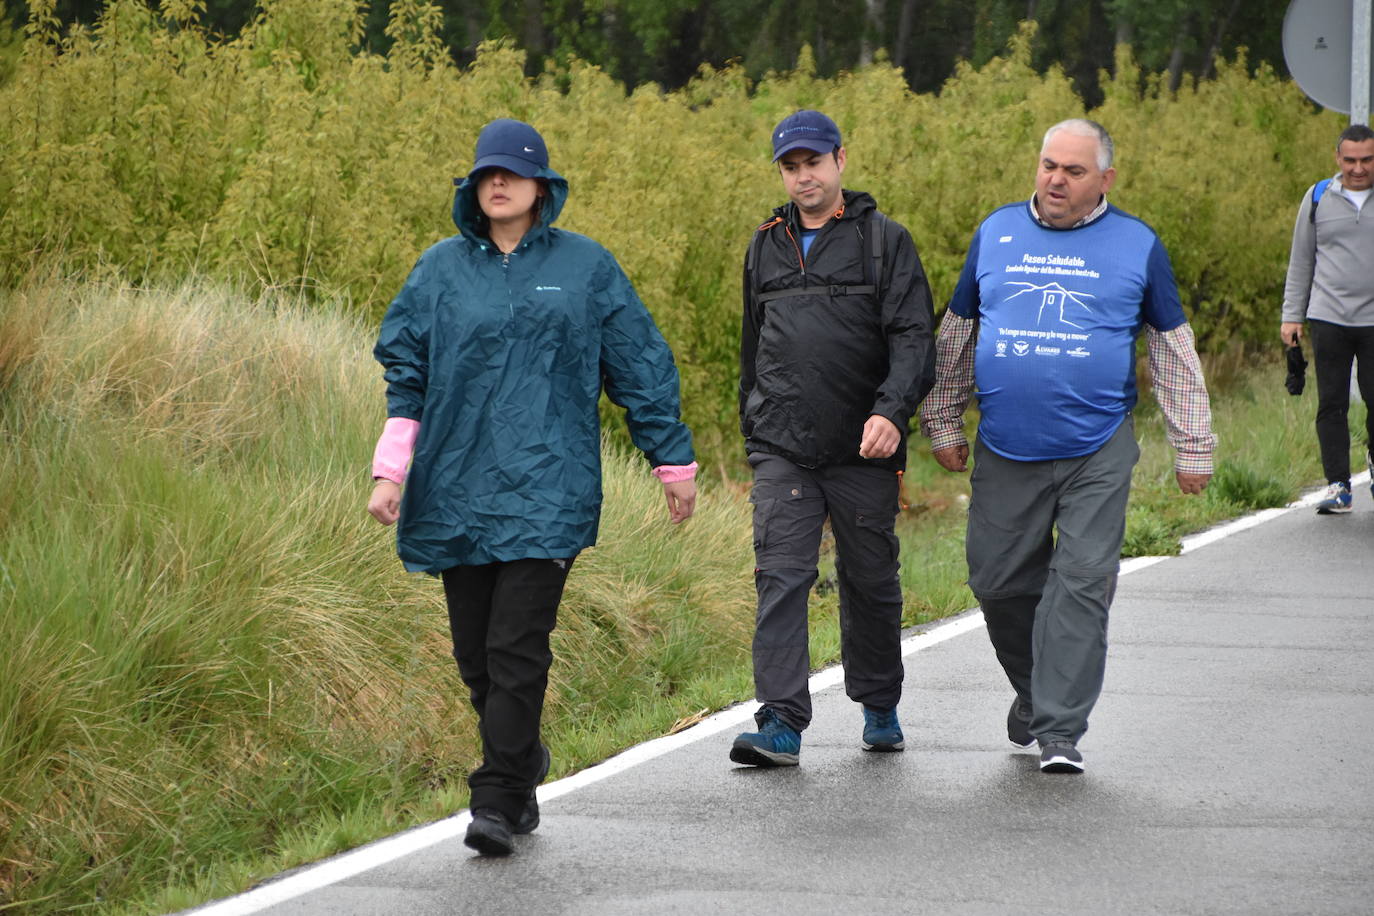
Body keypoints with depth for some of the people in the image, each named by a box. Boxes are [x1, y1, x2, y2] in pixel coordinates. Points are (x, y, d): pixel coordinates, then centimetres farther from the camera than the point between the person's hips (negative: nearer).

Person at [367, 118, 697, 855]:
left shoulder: (585, 267, 5)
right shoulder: (441, 269, 9)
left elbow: (639, 368, 10)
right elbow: (407, 373, 9)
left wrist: (673, 462, 12)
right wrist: (391, 470, -2)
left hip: (547, 486, -3)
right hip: (457, 487, 3)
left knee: (516, 646, -12)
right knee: (476, 650, 7)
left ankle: (498, 802, -9)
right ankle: (522, 772, 27)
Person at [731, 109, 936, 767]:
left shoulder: (884, 242, 0)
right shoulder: (767, 247, 14)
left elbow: (915, 337, -9)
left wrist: (892, 410, -25)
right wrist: (752, 432, 23)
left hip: (863, 449, -2)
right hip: (782, 451, 2)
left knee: (870, 582, 9)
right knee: (781, 577, -10)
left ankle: (880, 708, 28)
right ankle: (781, 725, -14)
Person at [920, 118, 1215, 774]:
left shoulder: (1137, 245, 4)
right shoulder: (997, 232, 8)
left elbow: (1173, 348, 10)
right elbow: (956, 333, 17)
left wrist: (1192, 445, 9)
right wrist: (943, 423, 16)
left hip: (1097, 453, -2)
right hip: (1005, 451, 2)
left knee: (1082, 585, -7)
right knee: (999, 580, 6)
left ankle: (1061, 731, -3)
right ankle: (1032, 690, 31)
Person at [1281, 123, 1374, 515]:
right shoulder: (1318, 199, 8)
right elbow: (1301, 262, 13)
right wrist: (1291, 314, 8)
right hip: (1329, 318, 1)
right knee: (1332, 405, -1)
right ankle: (1338, 486, 4)